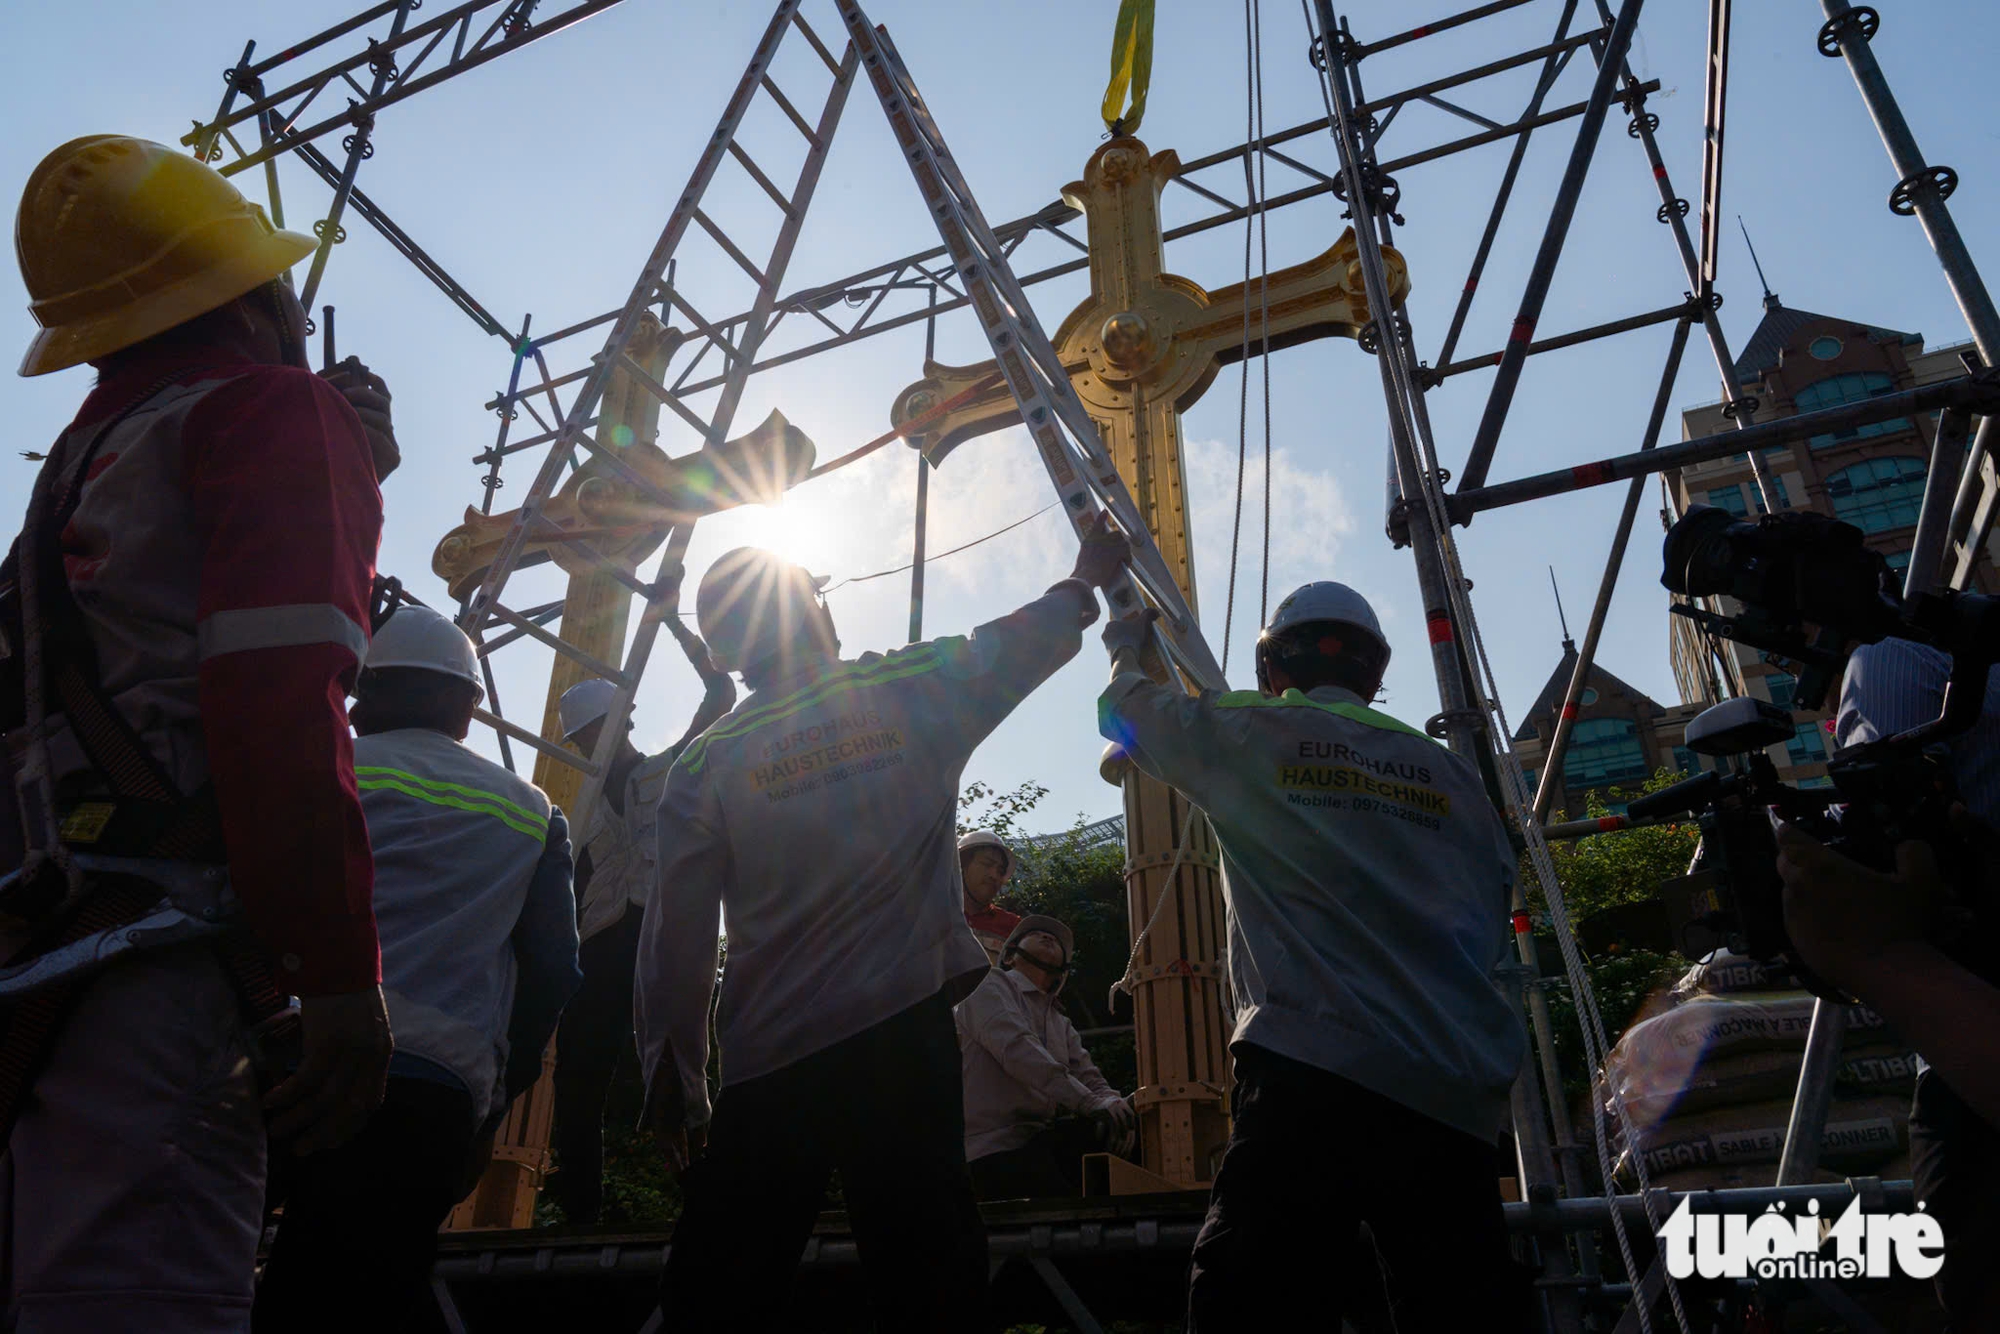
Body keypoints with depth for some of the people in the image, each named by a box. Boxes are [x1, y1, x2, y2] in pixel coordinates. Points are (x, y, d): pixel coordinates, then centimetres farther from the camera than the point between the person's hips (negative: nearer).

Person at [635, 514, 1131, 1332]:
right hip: (904, 1040, -1)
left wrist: (671, 1078, 11)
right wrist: (1089, 576, 38)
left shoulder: (704, 764, 0)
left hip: (766, 1068, 1)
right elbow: (1025, 642, 18)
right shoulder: (915, 689, 0)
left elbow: (676, 937, 0)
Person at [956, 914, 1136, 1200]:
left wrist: (1114, 1106, -13)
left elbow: (1091, 1079, 12)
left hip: (1039, 1138, 8)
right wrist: (1089, 1102, -26)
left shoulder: (1061, 1024, 25)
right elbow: (1017, 1050, -16)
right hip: (993, 1150, -7)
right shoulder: (990, 986, 2)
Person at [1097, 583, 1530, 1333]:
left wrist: (1125, 648, 44)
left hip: (1311, 1079, -5)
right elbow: (1491, 930, 16)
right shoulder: (1453, 777, 17)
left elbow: (1129, 710, 23)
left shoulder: (1250, 737, 6)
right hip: (1459, 1097, 5)